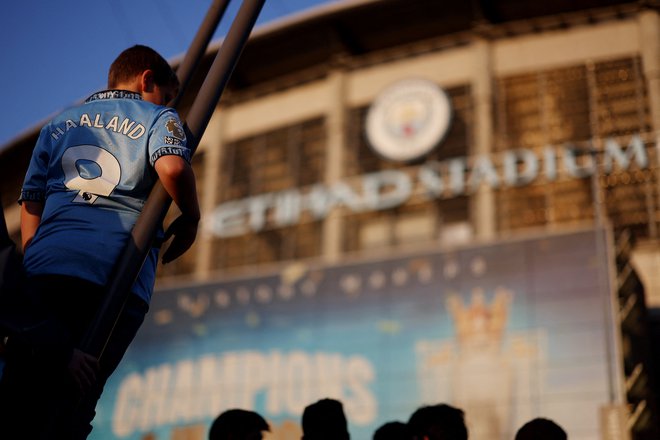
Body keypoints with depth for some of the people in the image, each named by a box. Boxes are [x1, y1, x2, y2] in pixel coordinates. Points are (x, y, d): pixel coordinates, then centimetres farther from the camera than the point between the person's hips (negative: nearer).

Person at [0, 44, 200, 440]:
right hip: (116, 273, -3)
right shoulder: (157, 117, 12)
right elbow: (173, 167, -11)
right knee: (74, 404, -2)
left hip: (44, 265, 4)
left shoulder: (61, 123, 27)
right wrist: (190, 219, 4)